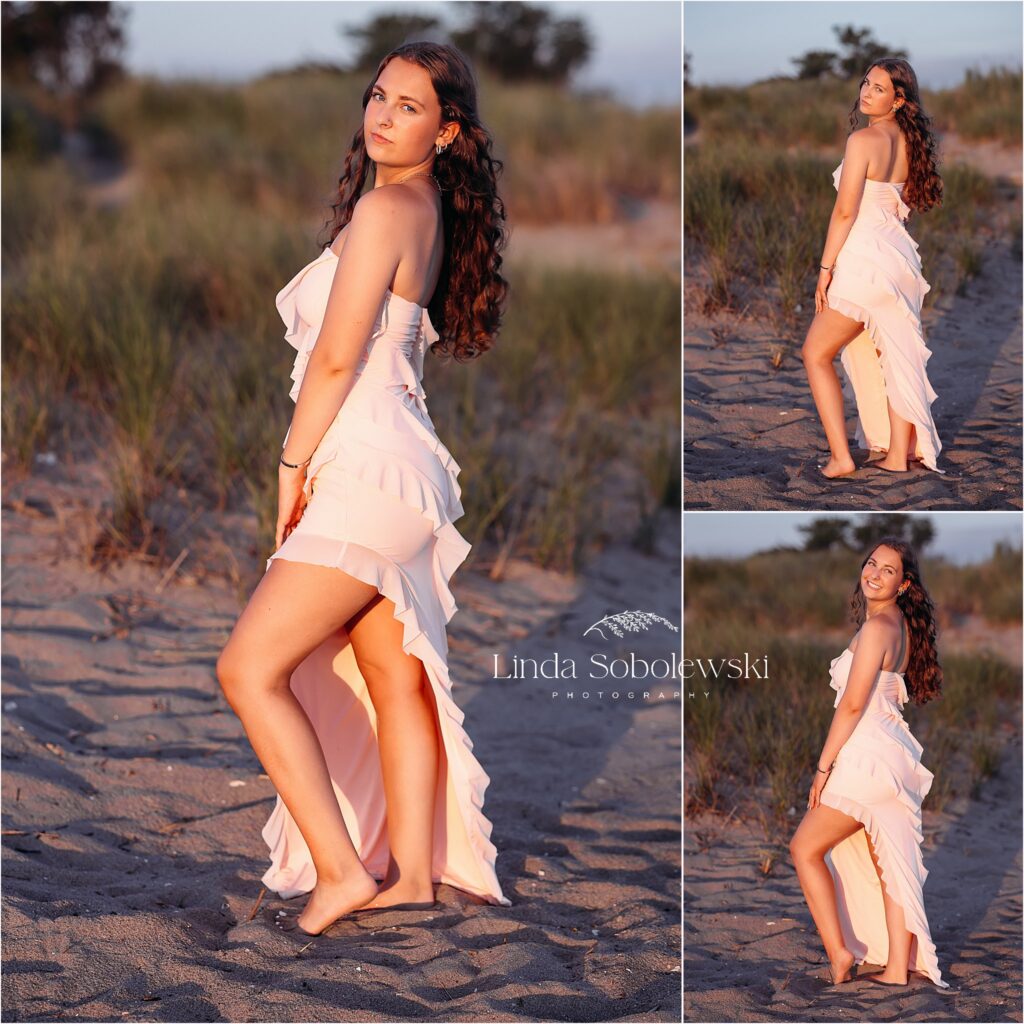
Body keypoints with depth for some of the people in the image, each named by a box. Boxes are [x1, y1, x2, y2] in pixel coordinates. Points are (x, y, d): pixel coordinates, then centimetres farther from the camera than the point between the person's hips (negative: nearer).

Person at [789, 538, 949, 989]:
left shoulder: (876, 627, -16)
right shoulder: (902, 626, 13)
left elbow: (852, 704, -17)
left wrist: (823, 767, -12)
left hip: (868, 756, -9)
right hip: (893, 756, 9)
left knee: (805, 849, 2)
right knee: (892, 866, 10)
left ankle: (838, 955, 0)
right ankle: (897, 970, 12)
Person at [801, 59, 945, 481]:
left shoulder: (863, 140, -17)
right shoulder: (909, 141, 7)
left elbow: (845, 211, -18)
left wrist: (826, 267, -11)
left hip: (865, 257, -8)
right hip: (899, 252, 8)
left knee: (816, 353, 5)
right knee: (895, 355, 16)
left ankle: (841, 457, 0)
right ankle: (898, 453, 21)